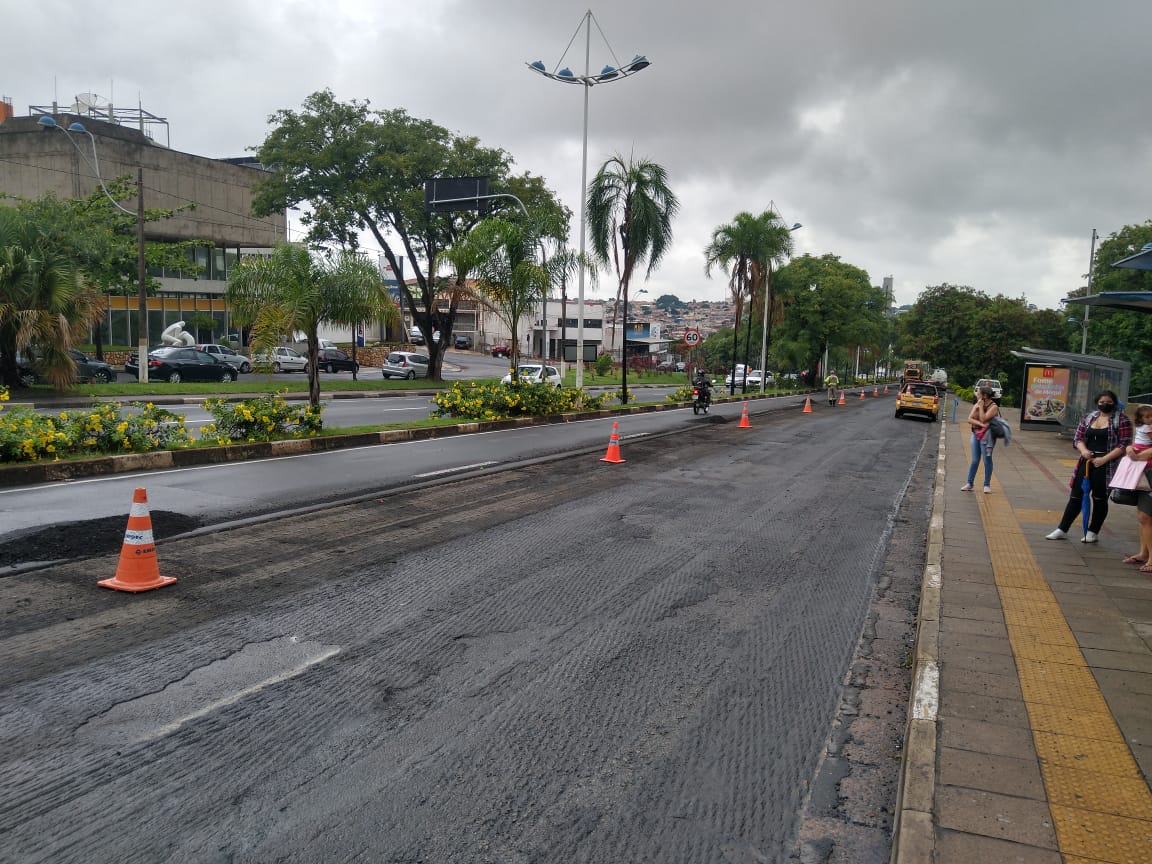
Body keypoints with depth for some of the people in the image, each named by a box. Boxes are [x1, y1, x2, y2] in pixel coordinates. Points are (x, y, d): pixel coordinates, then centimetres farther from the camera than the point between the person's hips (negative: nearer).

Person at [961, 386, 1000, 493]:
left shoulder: (993, 407, -9)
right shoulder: (976, 405, 9)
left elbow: (983, 419, -19)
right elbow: (969, 419, 0)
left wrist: (981, 406, -13)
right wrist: (980, 423, -16)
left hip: (986, 435, -6)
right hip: (975, 434, 6)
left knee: (987, 460, 0)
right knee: (974, 460, 10)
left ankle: (987, 485, 8)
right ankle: (969, 483, 14)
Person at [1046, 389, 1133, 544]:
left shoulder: (1122, 420, -3)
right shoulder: (1088, 418, 11)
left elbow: (1124, 445, -9)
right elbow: (1078, 438, 11)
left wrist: (1103, 459, -16)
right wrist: (1083, 450, -11)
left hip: (1106, 466, -4)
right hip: (1087, 462, 4)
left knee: (1100, 498, 5)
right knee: (1076, 496, 5)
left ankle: (1093, 532, 17)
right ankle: (1062, 530, 10)